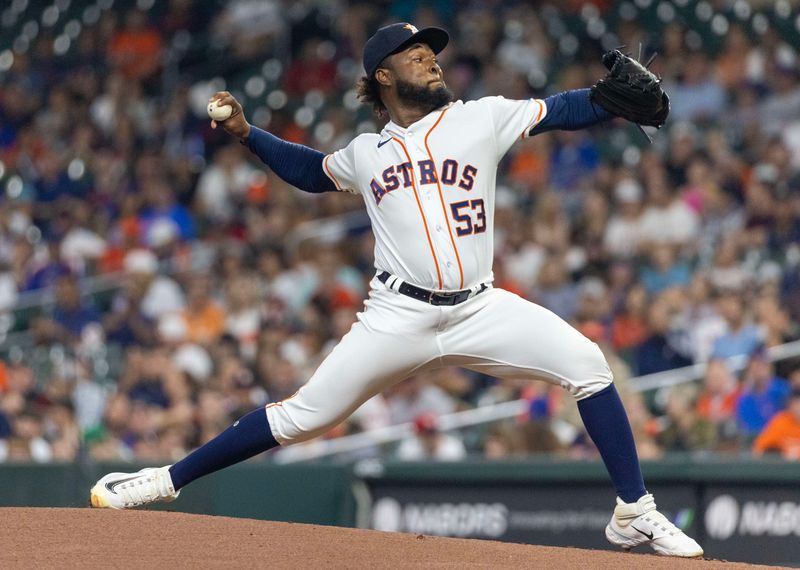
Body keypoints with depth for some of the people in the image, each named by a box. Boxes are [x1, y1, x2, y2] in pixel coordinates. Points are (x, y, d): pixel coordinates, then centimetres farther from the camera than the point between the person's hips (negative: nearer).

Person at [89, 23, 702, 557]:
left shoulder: (482, 118, 6)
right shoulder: (366, 154, 13)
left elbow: (564, 110, 1)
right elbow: (311, 171, 32)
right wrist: (247, 133, 22)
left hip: (479, 311, 0)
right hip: (398, 319, 0)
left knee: (587, 364, -17)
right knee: (303, 416, -3)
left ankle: (635, 514, -9)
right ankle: (167, 480, 9)